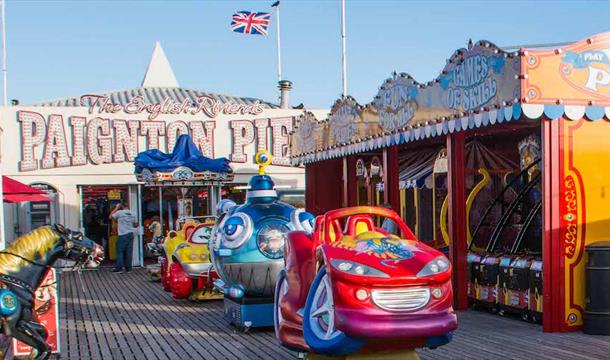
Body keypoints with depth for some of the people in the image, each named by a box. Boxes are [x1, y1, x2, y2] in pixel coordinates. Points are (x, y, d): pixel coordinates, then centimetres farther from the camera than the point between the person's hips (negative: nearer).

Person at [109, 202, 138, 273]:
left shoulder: (119, 212, -7)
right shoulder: (132, 214, 10)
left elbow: (110, 217, -1)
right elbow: (135, 225, 16)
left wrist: (116, 208, 4)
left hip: (122, 235, -5)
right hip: (130, 234, 5)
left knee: (120, 252, 0)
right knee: (129, 252, 6)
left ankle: (118, 268, -3)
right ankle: (128, 268, 7)